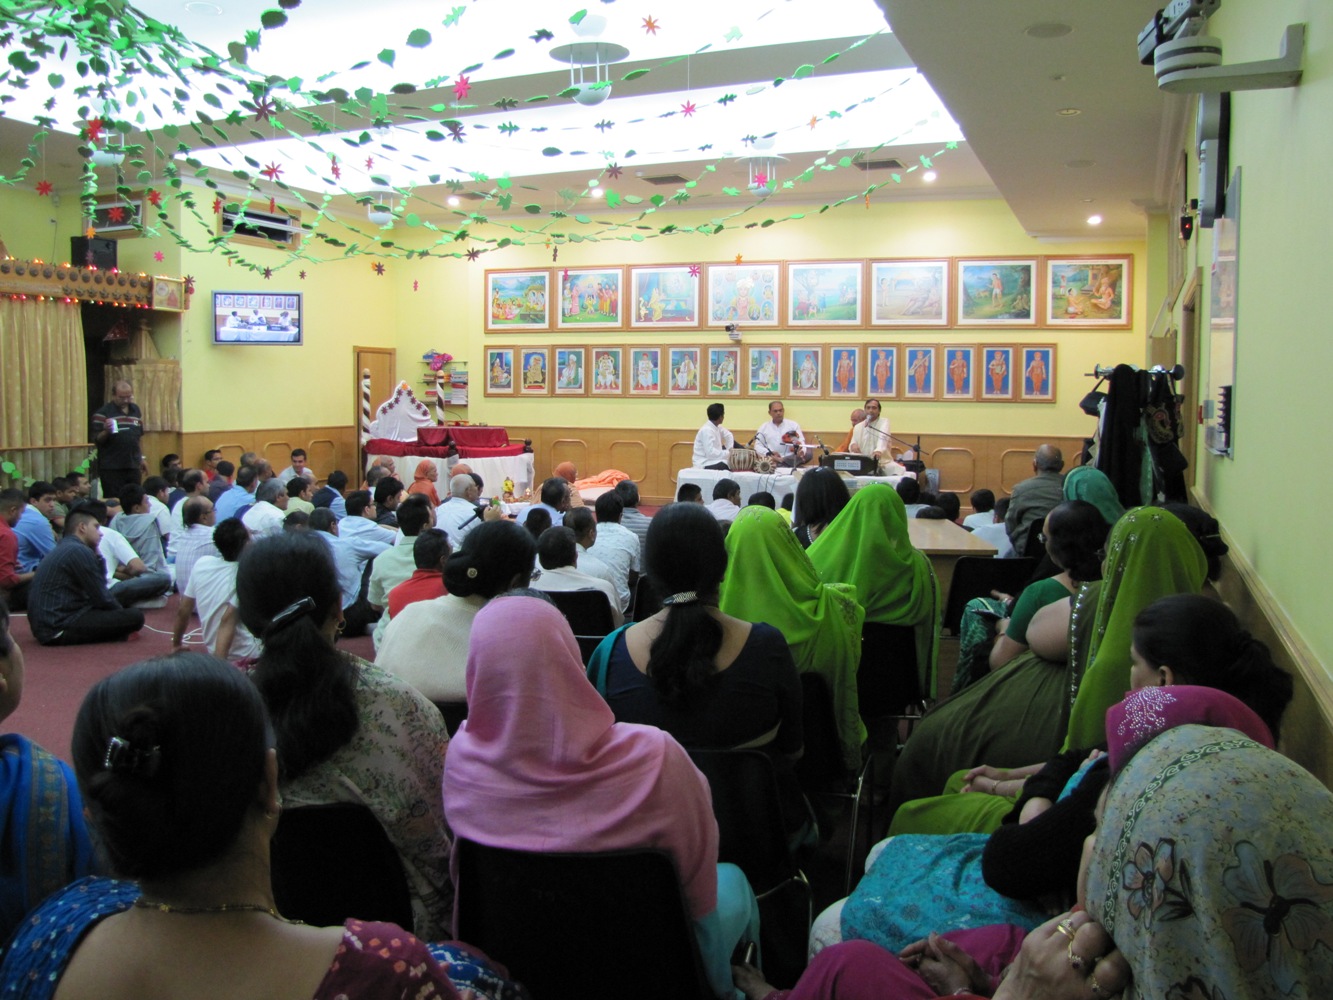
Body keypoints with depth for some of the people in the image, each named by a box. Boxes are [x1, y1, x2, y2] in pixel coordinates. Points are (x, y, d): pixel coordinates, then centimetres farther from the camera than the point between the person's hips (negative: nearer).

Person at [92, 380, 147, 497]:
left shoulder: (136, 410, 10)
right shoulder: (102, 413, -5)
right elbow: (97, 440, -7)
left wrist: (142, 457, 18)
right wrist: (106, 431, -26)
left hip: (133, 466, 5)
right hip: (111, 468, -5)